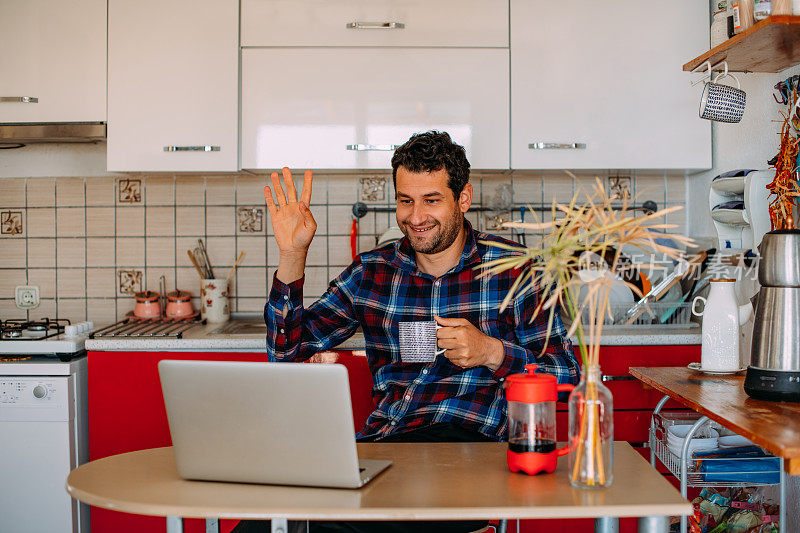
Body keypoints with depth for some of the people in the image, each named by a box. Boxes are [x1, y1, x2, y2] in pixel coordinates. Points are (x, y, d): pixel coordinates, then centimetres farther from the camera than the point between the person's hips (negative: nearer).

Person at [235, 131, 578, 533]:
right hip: (379, 440, 4)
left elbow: (567, 376, 4)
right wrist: (291, 255, 2)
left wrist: (491, 352, -12)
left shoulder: (511, 268, 4)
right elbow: (286, 350, 12)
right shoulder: (371, 272, 13)